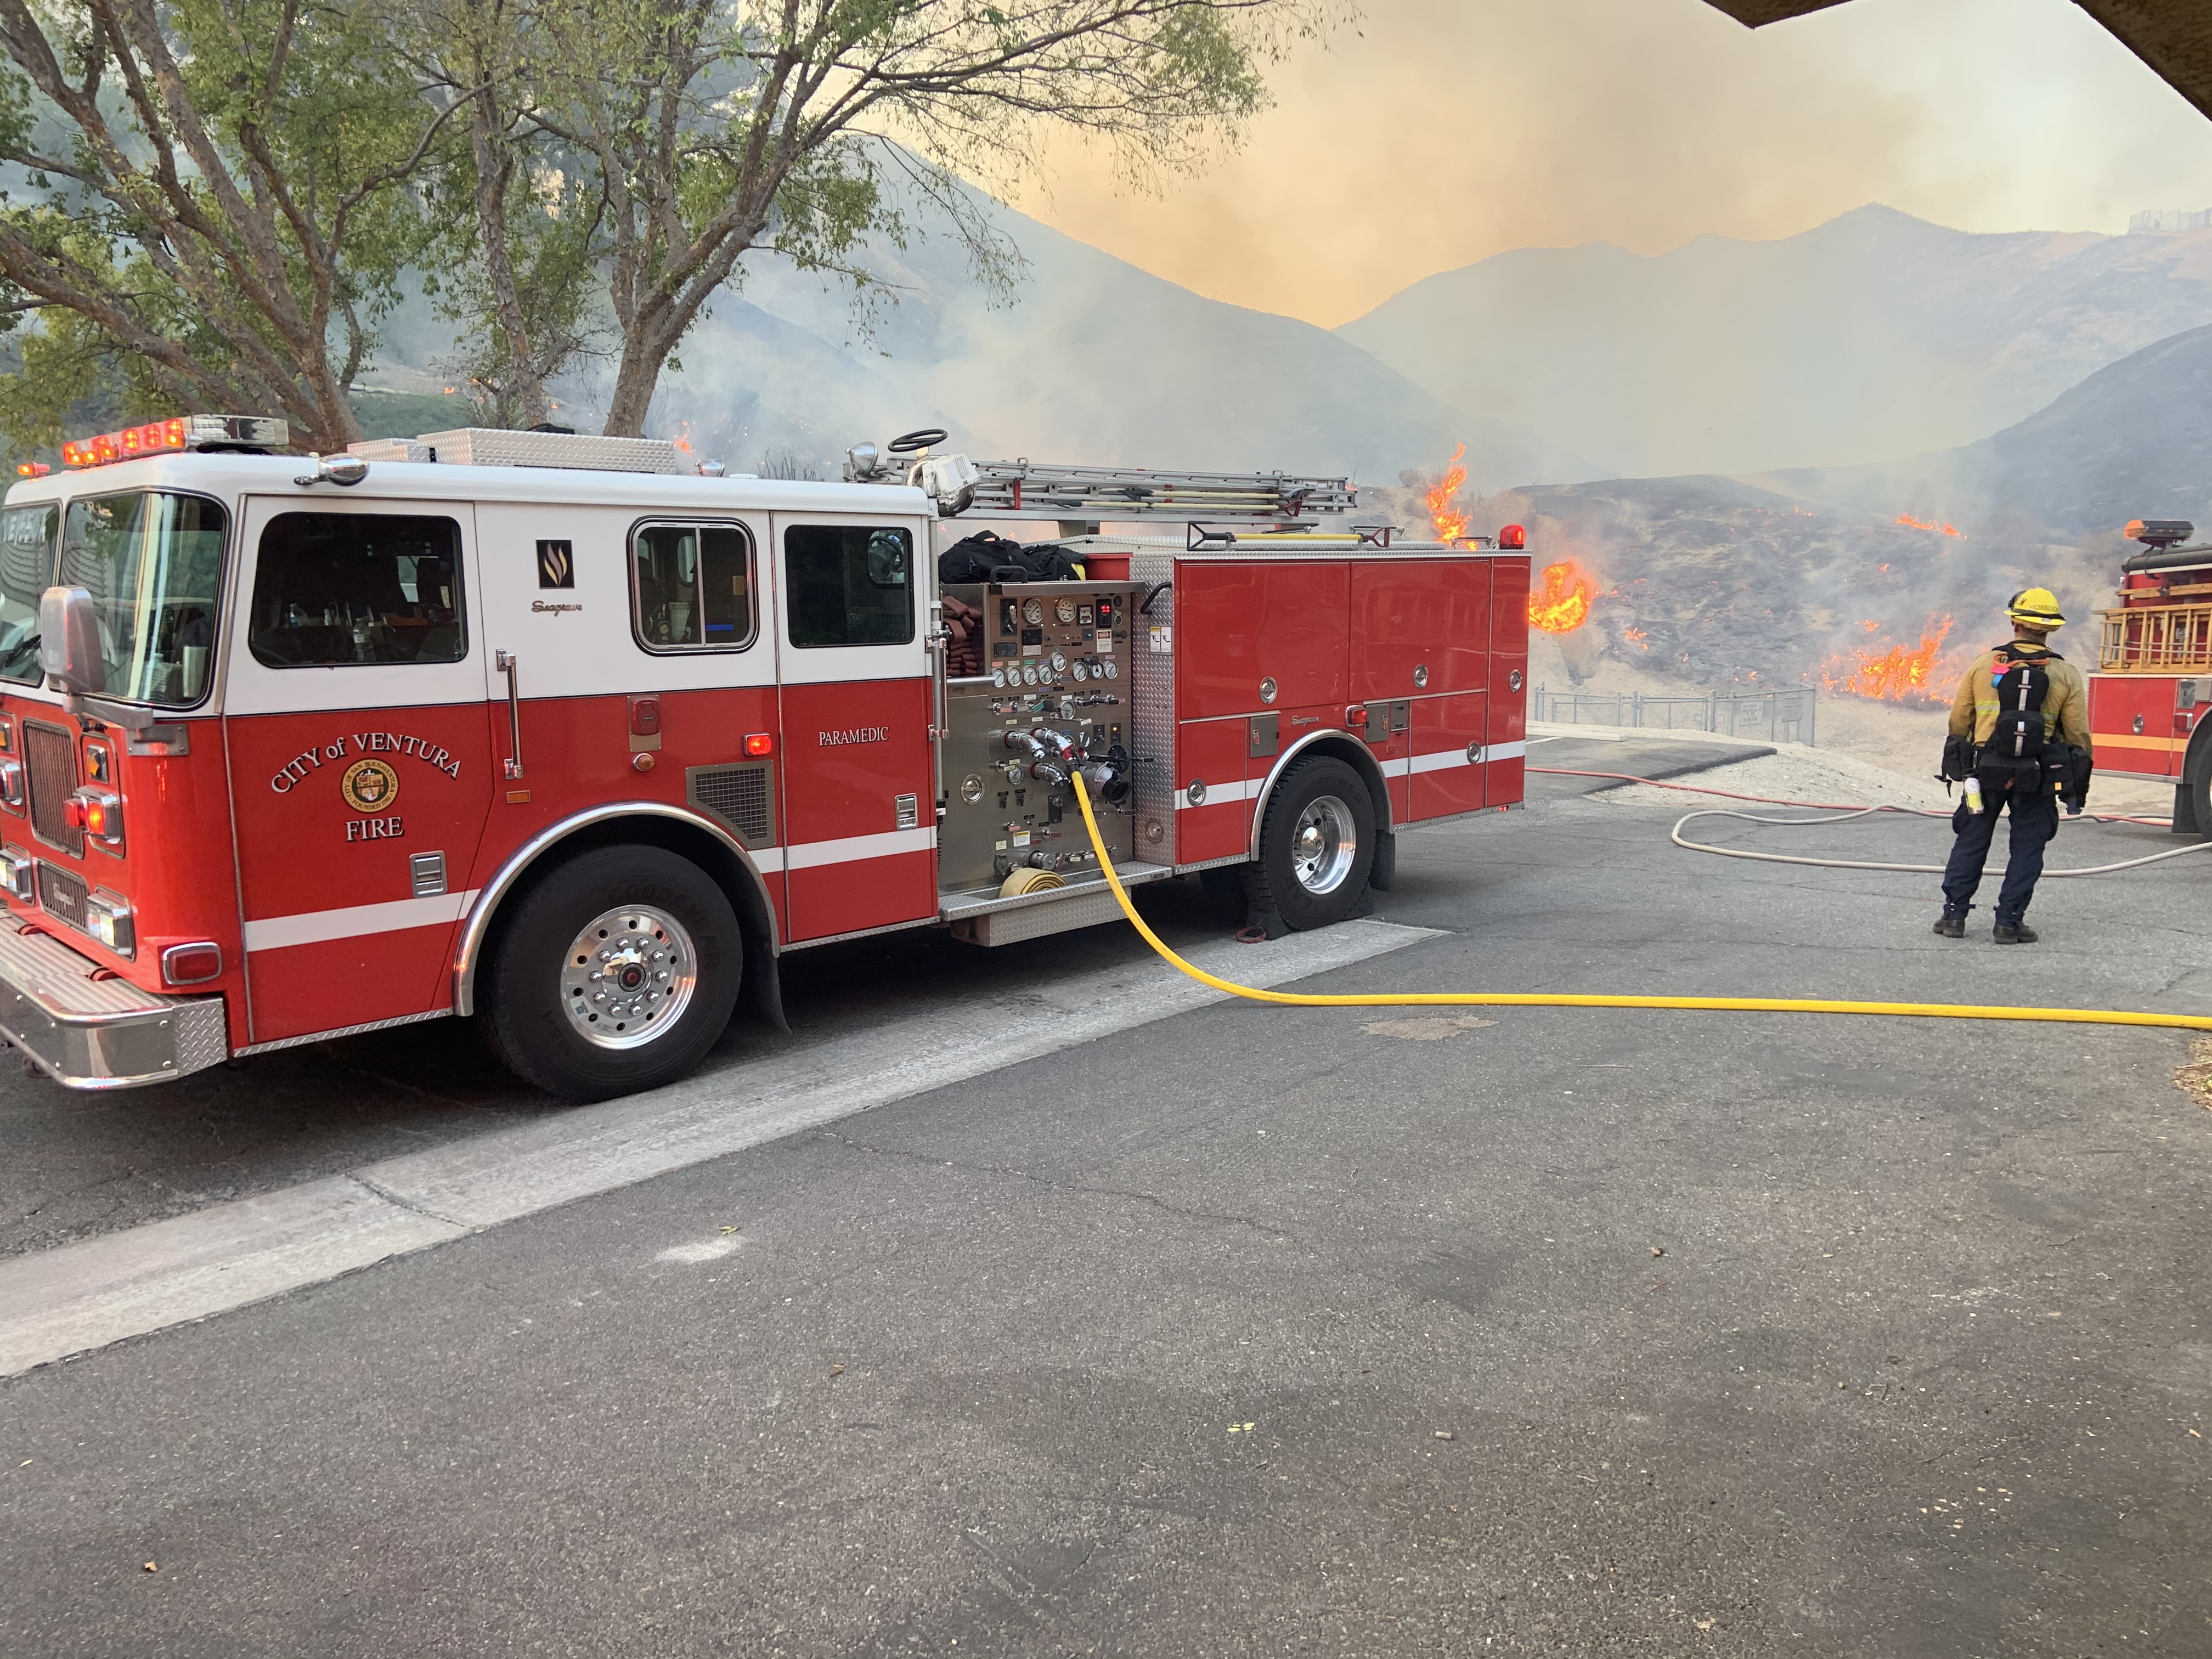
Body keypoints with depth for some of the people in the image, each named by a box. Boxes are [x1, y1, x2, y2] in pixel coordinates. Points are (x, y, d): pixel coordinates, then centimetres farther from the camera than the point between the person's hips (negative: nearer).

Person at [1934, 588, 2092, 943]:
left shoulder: (1983, 664, 0)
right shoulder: (2066, 675, -1)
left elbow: (1959, 720, 6)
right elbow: (2078, 736, 1)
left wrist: (1958, 764, 19)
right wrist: (2079, 785, 11)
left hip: (1984, 770, 1)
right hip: (2038, 777, -1)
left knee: (1971, 841, 11)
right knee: (2027, 847, 8)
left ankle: (1954, 914, 11)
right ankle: (2009, 921, 6)